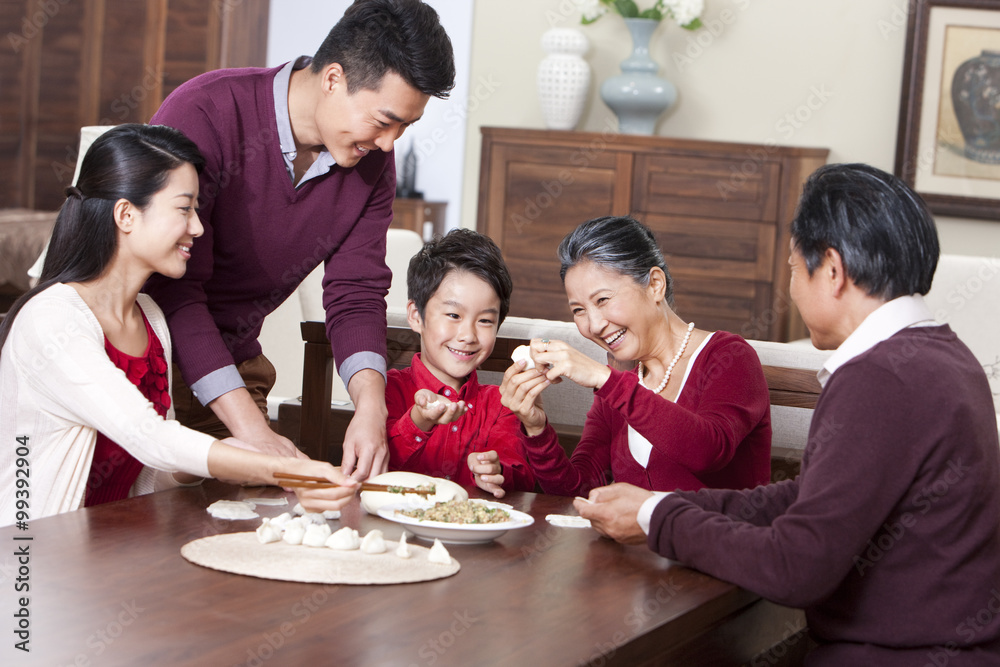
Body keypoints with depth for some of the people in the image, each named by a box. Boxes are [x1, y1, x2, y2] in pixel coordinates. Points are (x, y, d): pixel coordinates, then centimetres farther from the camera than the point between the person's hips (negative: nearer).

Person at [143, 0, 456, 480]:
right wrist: (249, 426, -34)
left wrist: (371, 405, -25)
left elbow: (356, 295, -4)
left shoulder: (372, 161, -5)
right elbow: (172, 289, -28)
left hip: (235, 366, 6)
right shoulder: (204, 115, -26)